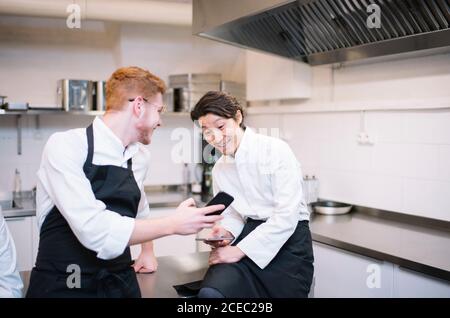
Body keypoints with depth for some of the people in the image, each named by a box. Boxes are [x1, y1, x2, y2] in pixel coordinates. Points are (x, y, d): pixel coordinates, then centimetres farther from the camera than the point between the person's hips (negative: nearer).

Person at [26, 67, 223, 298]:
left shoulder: (139, 157, 5)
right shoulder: (65, 146, -15)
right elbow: (95, 230, -25)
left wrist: (147, 250, 24)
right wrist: (173, 224, -19)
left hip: (121, 282, 5)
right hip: (61, 285, -4)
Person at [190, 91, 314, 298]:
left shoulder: (276, 150, -12)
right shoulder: (219, 169, 8)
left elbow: (287, 216, -17)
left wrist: (240, 250, -19)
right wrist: (226, 231, -5)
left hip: (288, 238, -3)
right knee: (210, 292, -22)